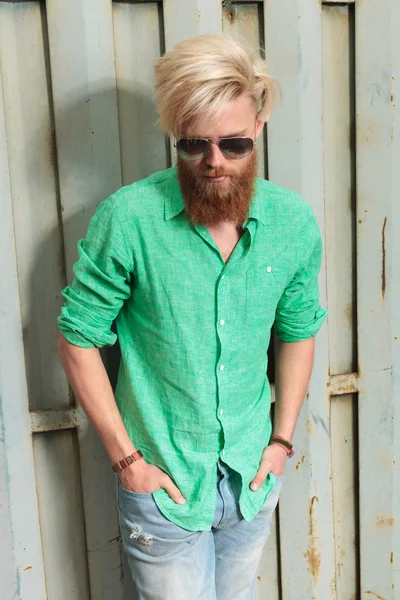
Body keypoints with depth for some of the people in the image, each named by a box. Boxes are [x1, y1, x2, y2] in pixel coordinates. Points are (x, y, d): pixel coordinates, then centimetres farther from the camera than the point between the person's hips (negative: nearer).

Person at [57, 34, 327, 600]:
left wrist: (282, 439, 2)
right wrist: (126, 457, -11)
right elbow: (78, 340, -12)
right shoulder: (127, 218, -20)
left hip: (253, 479, 4)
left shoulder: (295, 223, -8)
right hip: (163, 484, -3)